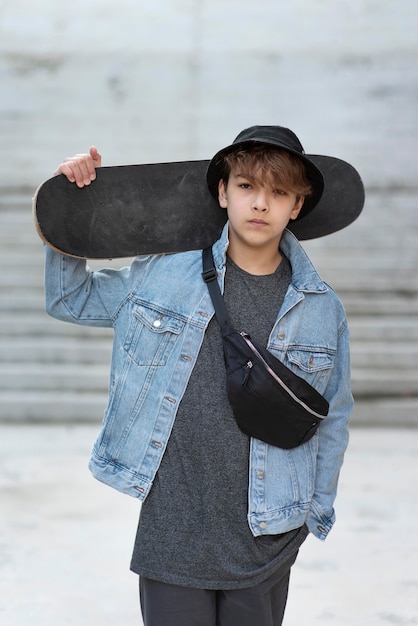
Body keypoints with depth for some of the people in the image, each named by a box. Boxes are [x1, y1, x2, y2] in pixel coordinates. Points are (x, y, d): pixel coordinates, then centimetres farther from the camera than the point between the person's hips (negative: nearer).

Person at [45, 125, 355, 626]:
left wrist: (317, 514, 11)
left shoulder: (322, 310, 0)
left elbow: (332, 420, 9)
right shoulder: (161, 274, -1)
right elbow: (69, 299, 12)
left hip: (266, 542, 1)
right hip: (170, 533, 0)